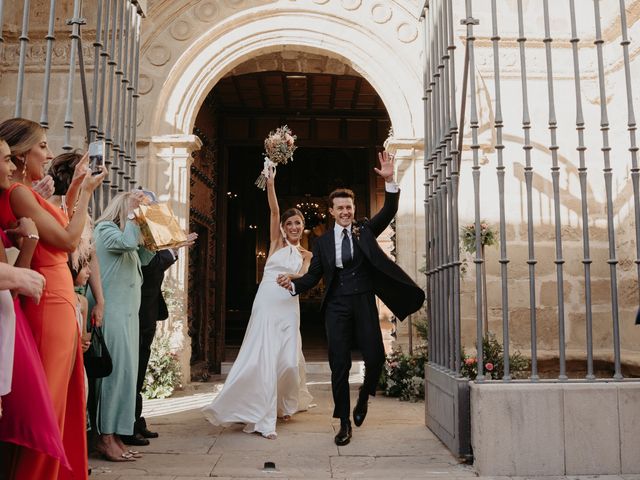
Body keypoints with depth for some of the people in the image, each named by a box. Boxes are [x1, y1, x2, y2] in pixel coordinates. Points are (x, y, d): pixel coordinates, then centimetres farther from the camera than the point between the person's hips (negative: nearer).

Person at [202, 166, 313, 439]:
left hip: (289, 308, 3)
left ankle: (285, 403, 30)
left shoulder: (306, 255, 16)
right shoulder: (277, 242, 10)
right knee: (263, 358, -10)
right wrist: (270, 183, -13)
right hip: (267, 304, -2)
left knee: (288, 360, 2)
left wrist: (293, 277, -24)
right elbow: (274, 211, -3)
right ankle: (261, 416, -4)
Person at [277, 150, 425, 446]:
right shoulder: (323, 242, 10)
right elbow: (313, 276, 9)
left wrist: (390, 180, -18)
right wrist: (292, 284, -10)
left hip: (364, 303, 0)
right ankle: (344, 424, 15)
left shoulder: (365, 231, 9)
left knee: (375, 357, -6)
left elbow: (389, 212, -4)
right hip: (336, 306, 1)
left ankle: (363, 398, 27)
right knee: (339, 365, 2)